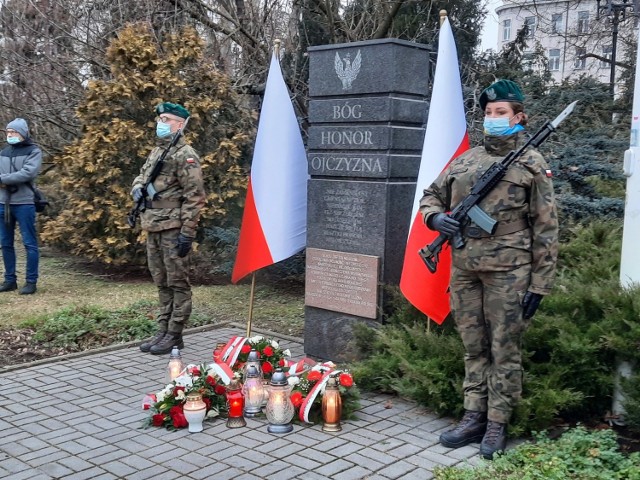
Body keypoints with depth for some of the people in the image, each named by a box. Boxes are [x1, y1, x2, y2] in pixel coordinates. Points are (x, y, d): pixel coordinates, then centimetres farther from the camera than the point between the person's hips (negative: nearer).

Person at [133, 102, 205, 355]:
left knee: (178, 283, 0)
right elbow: (141, 176, 30)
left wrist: (187, 232, -20)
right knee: (162, 283, 14)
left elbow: (194, 196, -15)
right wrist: (137, 187, 4)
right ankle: (163, 331, 23)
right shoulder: (156, 152, 17)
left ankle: (174, 335, 6)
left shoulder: (185, 155, -10)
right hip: (153, 228, 9)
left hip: (173, 228, -9)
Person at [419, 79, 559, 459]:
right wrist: (435, 217, -2)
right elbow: (431, 196, 23)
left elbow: (546, 228, -2)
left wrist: (540, 283, -7)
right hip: (464, 268, 5)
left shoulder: (532, 164, 1)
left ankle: (497, 425, 14)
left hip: (508, 271, -4)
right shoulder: (464, 160, 14)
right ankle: (474, 417, 23)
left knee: (504, 350, 3)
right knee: (473, 348, 13)